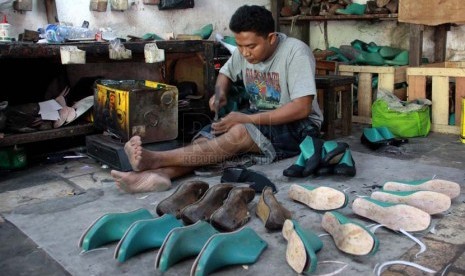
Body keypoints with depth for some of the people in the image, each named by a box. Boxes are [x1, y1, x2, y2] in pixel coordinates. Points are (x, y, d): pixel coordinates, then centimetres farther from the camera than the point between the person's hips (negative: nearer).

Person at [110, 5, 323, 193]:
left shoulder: (295, 52, -19)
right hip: (257, 116, 6)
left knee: (239, 133, -34)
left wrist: (248, 119, -28)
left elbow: (302, 108, -25)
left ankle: (155, 159, -43)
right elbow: (226, 72, 19)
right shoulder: (245, 50, 0)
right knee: (207, 137, -21)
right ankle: (159, 174, -44)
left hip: (297, 126, -6)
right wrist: (220, 92, -6)